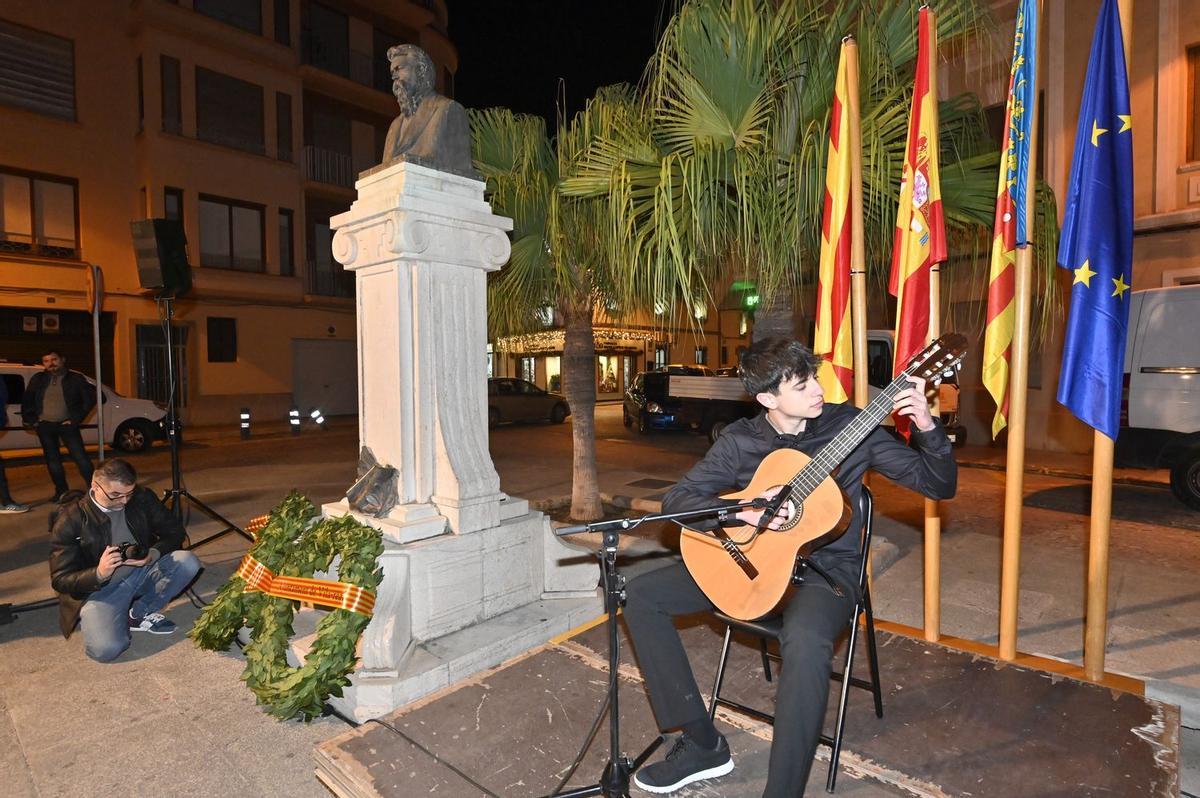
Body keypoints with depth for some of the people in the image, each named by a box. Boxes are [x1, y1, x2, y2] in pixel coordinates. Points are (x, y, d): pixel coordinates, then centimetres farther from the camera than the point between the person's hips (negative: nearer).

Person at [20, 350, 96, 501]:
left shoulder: (75, 378, 0)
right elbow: (26, 401, 18)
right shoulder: (38, 379, 9)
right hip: (45, 426, 4)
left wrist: (77, 418, -5)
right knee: (52, 460, 8)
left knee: (80, 457, -8)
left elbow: (90, 397, -1)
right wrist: (29, 418, 7)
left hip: (67, 424, -3)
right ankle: (61, 490, 18)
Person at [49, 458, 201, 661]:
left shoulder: (142, 498, -5)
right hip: (98, 589, -4)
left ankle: (138, 614, -4)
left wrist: (154, 553, -21)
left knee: (188, 562, -23)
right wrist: (99, 574, -32)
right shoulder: (70, 521, -14)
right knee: (105, 649, -28)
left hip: (142, 573, 4)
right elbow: (60, 581, -11)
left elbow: (175, 530, 1)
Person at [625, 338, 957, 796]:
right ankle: (703, 745, 1)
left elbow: (940, 486, -4)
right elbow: (676, 500, -7)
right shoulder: (740, 440, -4)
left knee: (806, 639, -39)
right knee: (642, 595, -6)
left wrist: (926, 426, -22)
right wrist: (744, 512, -22)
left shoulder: (851, 426, -7)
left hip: (826, 566, -3)